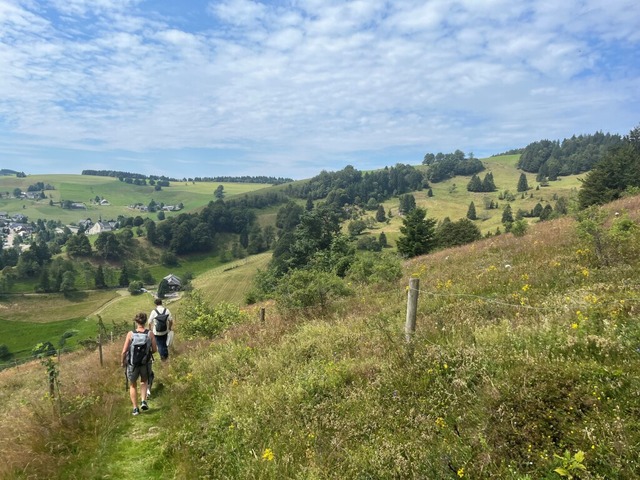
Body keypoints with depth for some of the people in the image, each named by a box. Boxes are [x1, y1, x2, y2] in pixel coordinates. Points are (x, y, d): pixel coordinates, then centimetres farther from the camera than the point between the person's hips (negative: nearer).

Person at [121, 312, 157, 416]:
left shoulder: (131, 334, -15)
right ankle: (144, 401, 14)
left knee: (133, 385, 22)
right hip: (146, 363, 1)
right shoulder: (150, 334, -13)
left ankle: (135, 408, 24)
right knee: (144, 382, 30)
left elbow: (124, 351, -12)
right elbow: (155, 349, -6)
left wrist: (122, 361, 6)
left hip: (132, 364, -1)